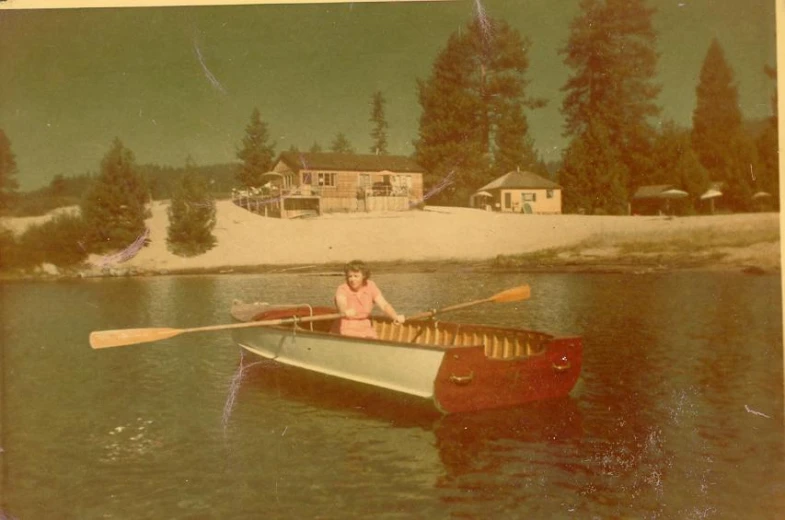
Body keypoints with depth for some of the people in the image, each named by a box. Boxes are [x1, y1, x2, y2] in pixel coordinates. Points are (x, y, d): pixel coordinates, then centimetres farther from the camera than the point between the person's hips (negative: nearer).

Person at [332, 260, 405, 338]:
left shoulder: (370, 286, 0)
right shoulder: (342, 289, -12)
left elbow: (384, 305, -10)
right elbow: (341, 304, -34)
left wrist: (396, 317, -29)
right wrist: (345, 311, -58)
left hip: (366, 330, 4)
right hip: (346, 331, -4)